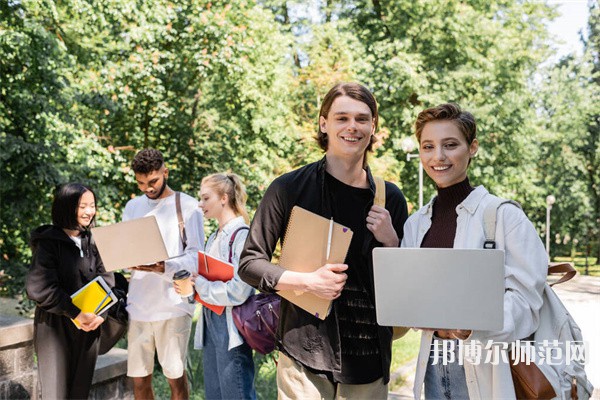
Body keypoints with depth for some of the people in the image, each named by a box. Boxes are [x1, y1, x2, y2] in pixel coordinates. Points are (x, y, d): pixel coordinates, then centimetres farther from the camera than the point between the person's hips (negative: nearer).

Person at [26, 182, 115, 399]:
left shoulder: (93, 241, 8)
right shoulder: (48, 242, -8)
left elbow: (106, 279, 6)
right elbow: (38, 287, -16)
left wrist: (99, 313, -11)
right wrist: (75, 313, -19)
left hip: (88, 328, 5)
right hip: (55, 328, -5)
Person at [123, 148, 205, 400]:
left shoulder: (187, 206, -1)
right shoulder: (132, 207, 14)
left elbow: (196, 256, -6)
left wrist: (165, 268, -24)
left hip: (173, 303, -4)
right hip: (138, 304, 4)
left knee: (175, 376, 2)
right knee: (139, 379, 8)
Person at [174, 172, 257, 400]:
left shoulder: (242, 235, -13)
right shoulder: (215, 238, 15)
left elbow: (238, 291, -22)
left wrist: (197, 285, -13)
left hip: (230, 327, -9)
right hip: (211, 323, 9)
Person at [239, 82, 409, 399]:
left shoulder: (390, 198, 6)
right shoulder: (289, 189, -4)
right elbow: (249, 263, -2)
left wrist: (390, 240, -8)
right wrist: (307, 281, -16)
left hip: (370, 359, 3)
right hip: (305, 354, -3)